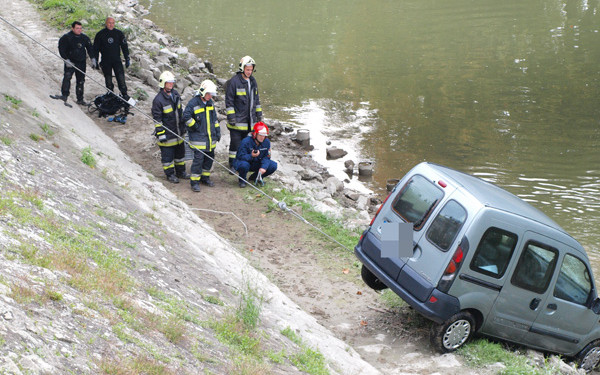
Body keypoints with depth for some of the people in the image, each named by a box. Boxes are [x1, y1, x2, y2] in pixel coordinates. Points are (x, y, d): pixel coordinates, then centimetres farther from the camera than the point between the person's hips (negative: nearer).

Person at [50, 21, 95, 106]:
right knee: (67, 76, -24)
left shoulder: (85, 38, 8)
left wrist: (92, 59, 11)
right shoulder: (66, 37, -5)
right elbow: (61, 49, -7)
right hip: (70, 62, -4)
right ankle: (64, 95, -26)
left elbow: (90, 49, 20)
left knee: (80, 81, 7)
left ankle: (80, 99, 16)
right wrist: (66, 60, -15)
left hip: (81, 63, 4)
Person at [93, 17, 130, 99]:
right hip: (105, 62, 0)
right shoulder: (100, 34, 3)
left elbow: (124, 46, 9)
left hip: (117, 60, 0)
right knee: (108, 80, 3)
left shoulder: (119, 33, 5)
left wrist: (127, 59, 3)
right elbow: (96, 49, 7)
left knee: (121, 77, -10)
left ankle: (124, 95, -6)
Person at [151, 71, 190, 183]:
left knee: (180, 152, 17)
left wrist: (183, 125, 21)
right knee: (167, 154, 4)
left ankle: (180, 172, 33)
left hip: (178, 132, 7)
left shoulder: (175, 94, 5)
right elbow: (157, 119, -16)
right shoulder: (158, 99, -19)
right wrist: (160, 133, -17)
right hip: (167, 133, -7)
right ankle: (170, 174, 19)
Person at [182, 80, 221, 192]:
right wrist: (195, 126, -9)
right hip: (198, 137, -7)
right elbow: (186, 117, -13)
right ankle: (194, 181, -2)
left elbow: (214, 118, 20)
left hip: (210, 137, 7)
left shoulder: (210, 102, 12)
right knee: (198, 158, -10)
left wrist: (217, 131, 16)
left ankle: (205, 177, 28)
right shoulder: (193, 103, -11)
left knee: (209, 157, 12)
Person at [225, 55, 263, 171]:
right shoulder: (234, 81, -12)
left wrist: (259, 113, 18)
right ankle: (233, 165, 3)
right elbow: (229, 101, -12)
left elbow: (256, 99, 21)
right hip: (237, 120, -7)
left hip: (248, 120, 7)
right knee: (235, 142, -4)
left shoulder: (253, 81, 11)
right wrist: (231, 116, -15)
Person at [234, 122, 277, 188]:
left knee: (273, 166, -13)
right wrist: (251, 156, -44)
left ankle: (254, 178, 9)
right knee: (244, 165, -42)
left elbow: (266, 157, -7)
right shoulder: (246, 142, -24)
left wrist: (263, 167, -26)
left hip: (256, 164, 5)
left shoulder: (266, 142, -8)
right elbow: (240, 156, -25)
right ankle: (242, 180, -5)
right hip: (245, 161, -5)